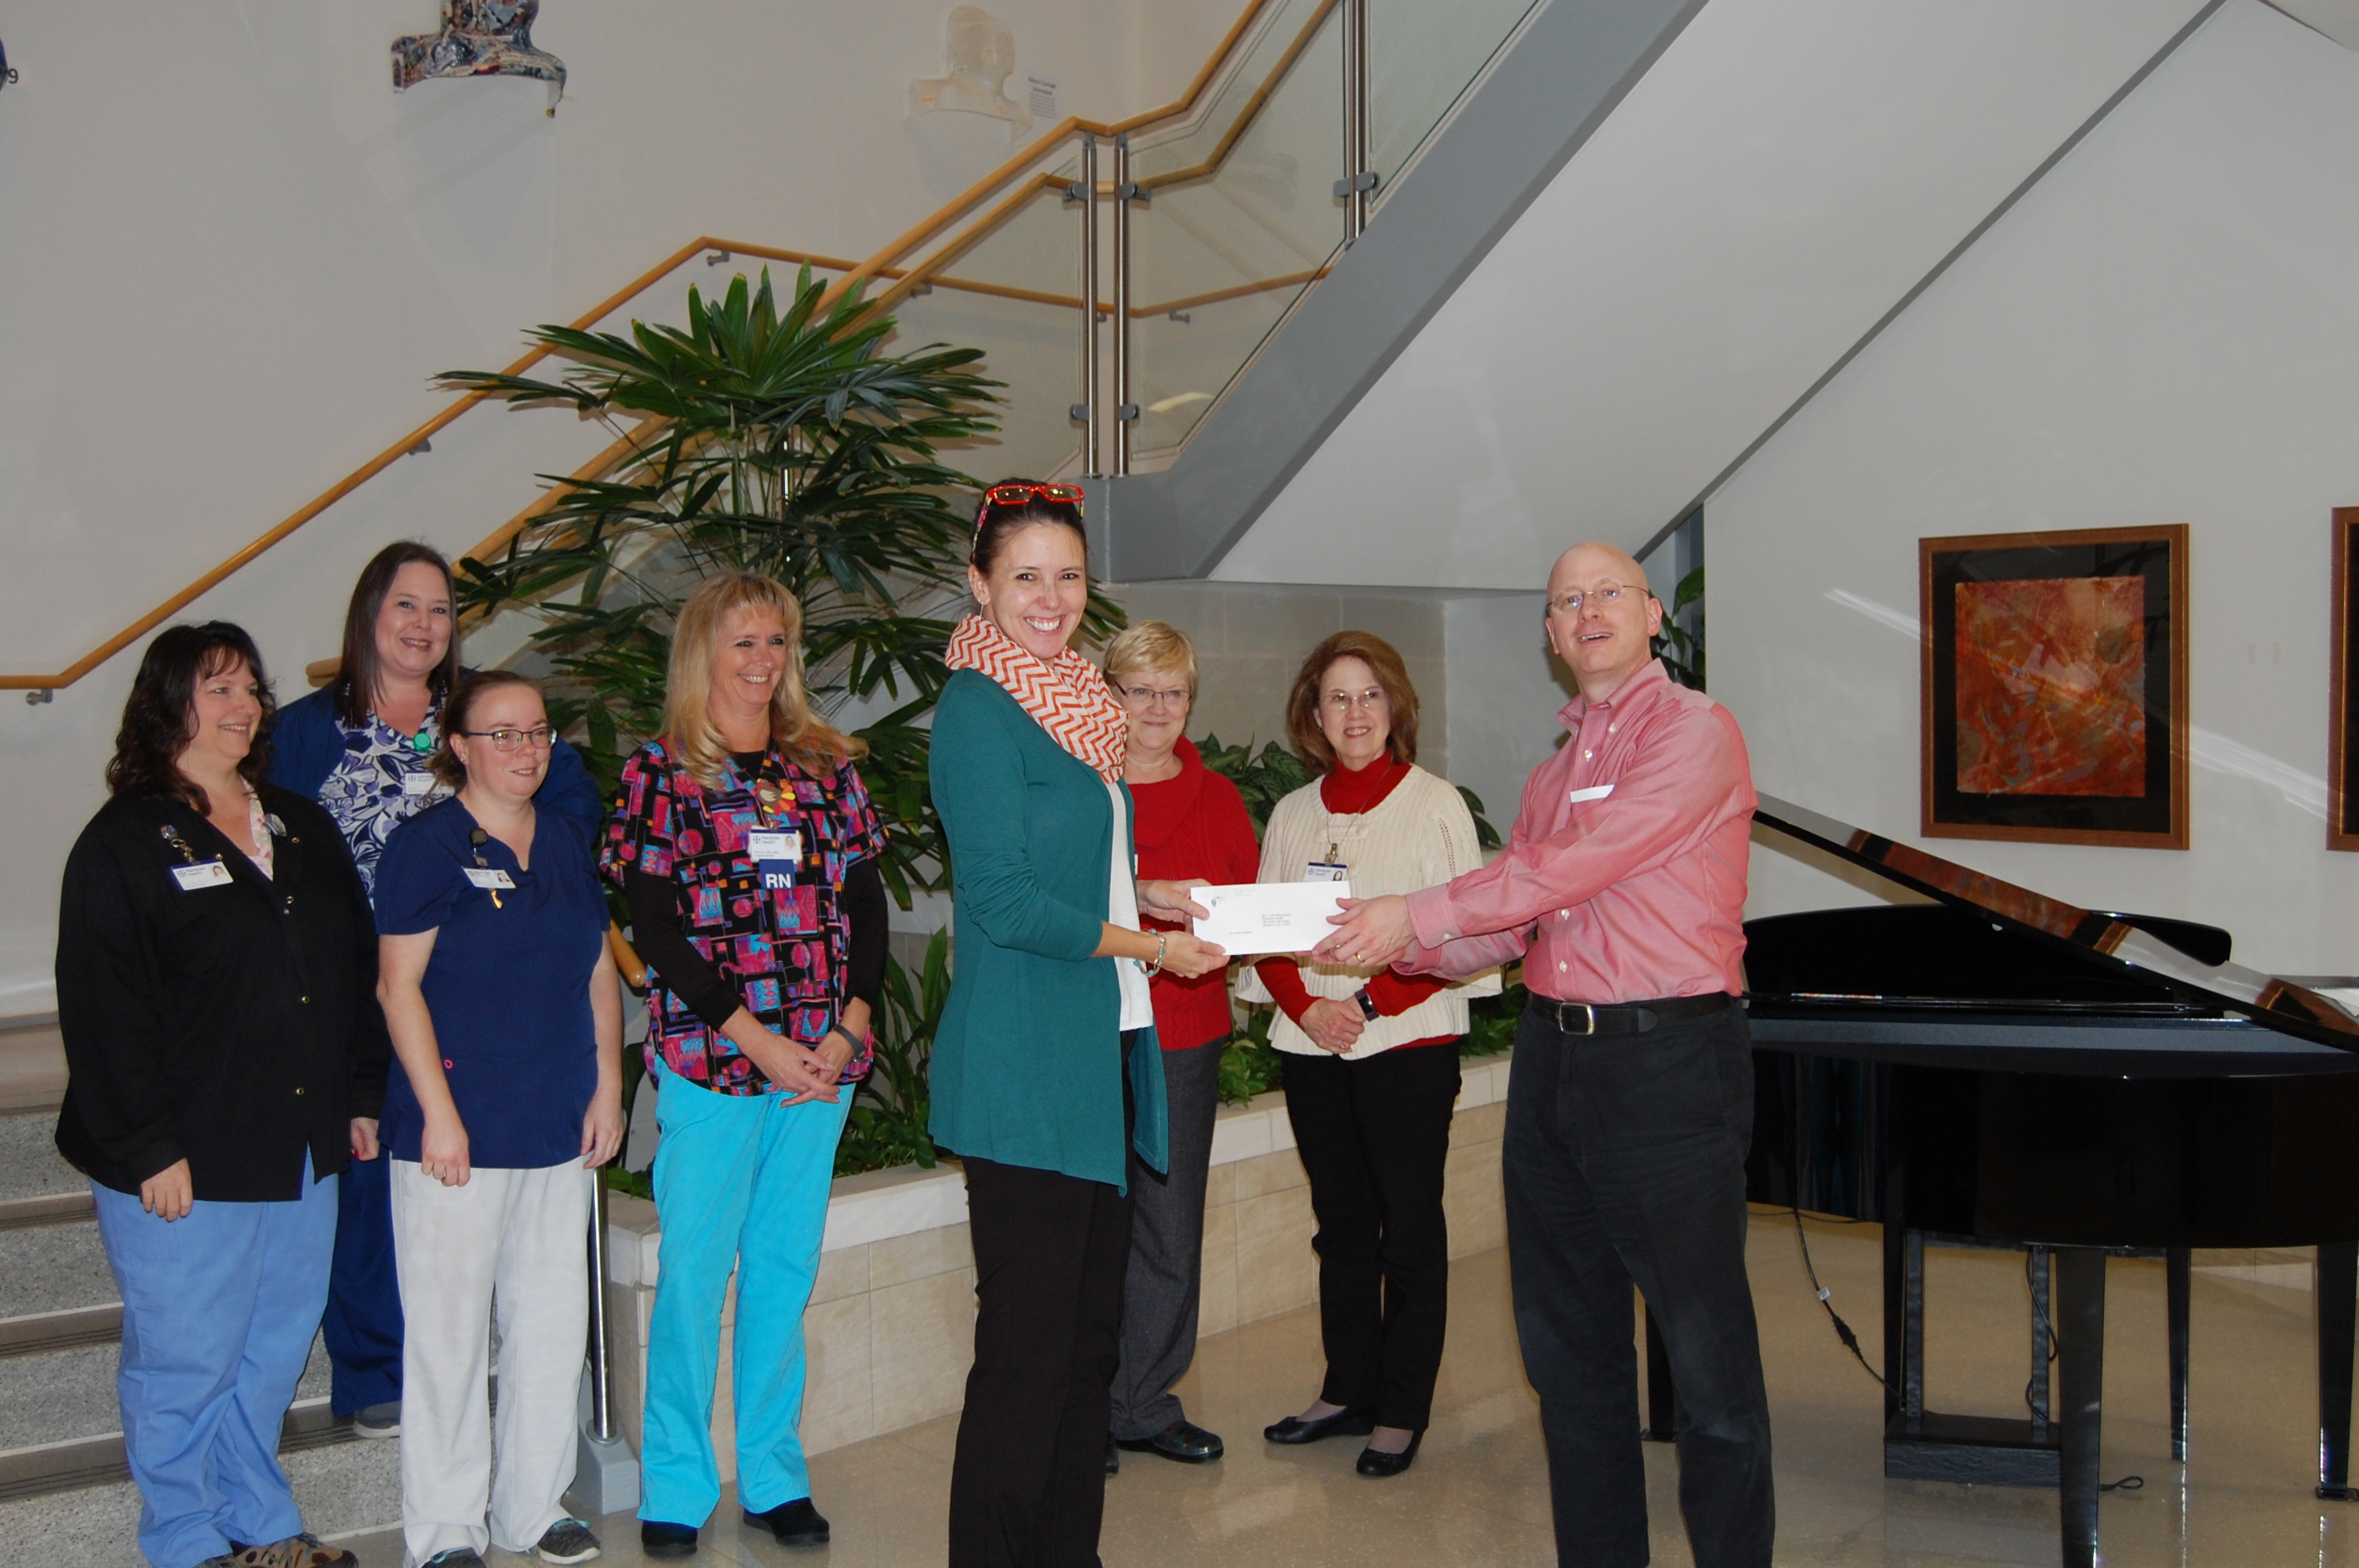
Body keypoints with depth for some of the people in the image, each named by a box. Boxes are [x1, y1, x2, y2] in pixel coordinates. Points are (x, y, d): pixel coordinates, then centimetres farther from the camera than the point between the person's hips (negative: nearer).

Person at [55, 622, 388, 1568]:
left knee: (275, 1349, 15)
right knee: (184, 1362, 3)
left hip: (301, 1152, 6)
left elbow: (357, 968, 17)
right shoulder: (125, 842, -7)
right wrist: (150, 1149, -16)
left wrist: (361, 1096, 12)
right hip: (183, 1167, -6)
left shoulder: (299, 827, 13)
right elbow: (103, 1009, -12)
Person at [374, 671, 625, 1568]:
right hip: (458, 1131, -6)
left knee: (553, 1324, 12)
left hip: (560, 1129, 6)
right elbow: (398, 984, -10)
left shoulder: (566, 846, 12)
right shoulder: (427, 845, -6)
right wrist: (437, 1112, -14)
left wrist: (607, 1090, 8)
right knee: (449, 1329, 0)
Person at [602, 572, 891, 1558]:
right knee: (695, 1270, 2)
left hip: (823, 1060, 3)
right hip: (709, 1057, -3)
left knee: (787, 1270, 10)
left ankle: (775, 1477, 22)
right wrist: (755, 1037, -13)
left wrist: (849, 1028, -7)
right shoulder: (661, 772, -1)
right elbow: (654, 929, -7)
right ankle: (676, 1487, 17)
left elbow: (867, 908, 7)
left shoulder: (827, 766, 10)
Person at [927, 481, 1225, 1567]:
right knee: (1027, 1345, -1)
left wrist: (1147, 893, 9)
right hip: (1025, 1065, -9)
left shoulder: (1069, 699, 16)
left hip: (1100, 1054, 9)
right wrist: (1144, 945, -9)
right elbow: (1002, 898, -16)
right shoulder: (979, 708, -11)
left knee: (1089, 1331, 14)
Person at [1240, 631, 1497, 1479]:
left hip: (1410, 1044, -4)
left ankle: (1402, 1411, 10)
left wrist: (1371, 1000, -14)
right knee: (1342, 1227, 12)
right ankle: (1348, 1391, 23)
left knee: (1410, 1229, 0)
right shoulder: (1293, 814, 10)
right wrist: (1306, 1006, -7)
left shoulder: (1435, 805, -2)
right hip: (1314, 1050, 4)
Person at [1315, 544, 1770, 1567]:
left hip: (1666, 1060, -8)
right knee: (1566, 1341, 14)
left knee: (1708, 1355, 0)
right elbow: (1509, 931, 16)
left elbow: (1577, 866, -17)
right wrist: (1390, 946, 1)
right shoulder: (1553, 770, 17)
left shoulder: (1693, 731, -7)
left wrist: (1416, 914, -14)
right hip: (1551, 1059, 8)